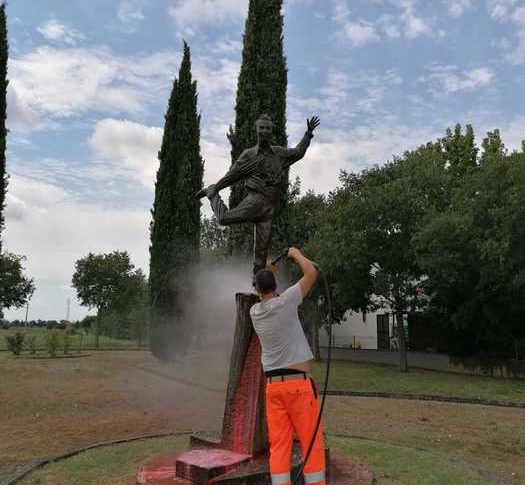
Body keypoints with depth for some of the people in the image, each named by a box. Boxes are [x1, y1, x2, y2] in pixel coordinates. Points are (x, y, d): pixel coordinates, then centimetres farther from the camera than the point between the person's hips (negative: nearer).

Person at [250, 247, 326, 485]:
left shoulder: (254, 312, 7)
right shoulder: (285, 302, -9)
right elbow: (312, 273, -5)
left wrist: (268, 273, 31)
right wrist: (296, 254, 11)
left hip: (273, 385, 5)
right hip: (298, 383, -5)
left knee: (279, 445, 7)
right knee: (312, 443, 4)